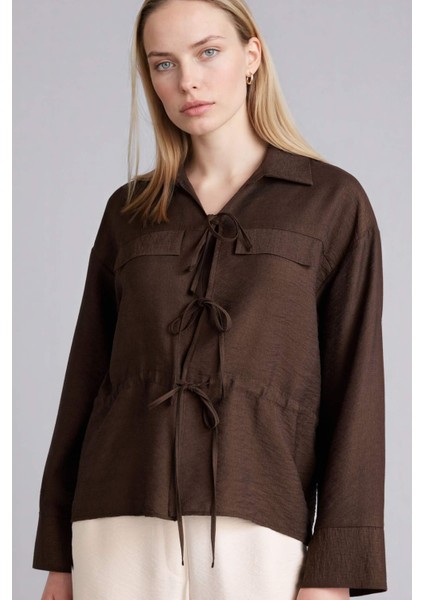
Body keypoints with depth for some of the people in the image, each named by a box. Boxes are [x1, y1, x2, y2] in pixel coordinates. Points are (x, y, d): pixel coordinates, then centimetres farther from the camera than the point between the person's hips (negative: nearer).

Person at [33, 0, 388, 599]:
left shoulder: (333, 202, 4)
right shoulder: (129, 211, 12)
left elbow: (354, 385, -1)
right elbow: (87, 377, 13)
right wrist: (58, 551, 10)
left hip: (254, 527, -2)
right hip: (122, 525, 3)